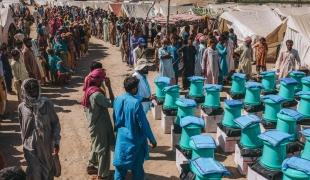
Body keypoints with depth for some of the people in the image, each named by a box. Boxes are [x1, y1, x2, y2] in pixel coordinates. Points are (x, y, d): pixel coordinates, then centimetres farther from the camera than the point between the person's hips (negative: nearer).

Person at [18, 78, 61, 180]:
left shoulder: (46, 104, -12)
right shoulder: (22, 107, -7)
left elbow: (55, 123, -6)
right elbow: (22, 127, 6)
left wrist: (56, 142, -9)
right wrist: (24, 143, 13)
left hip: (46, 145, 0)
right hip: (31, 147, 0)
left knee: (48, 169, 18)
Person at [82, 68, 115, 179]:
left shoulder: (88, 91, 2)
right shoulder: (96, 94, -27)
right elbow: (111, 103, -24)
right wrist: (109, 87, -22)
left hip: (93, 124, 9)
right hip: (100, 126, -9)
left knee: (96, 146, 25)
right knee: (103, 149, 5)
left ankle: (91, 166, 40)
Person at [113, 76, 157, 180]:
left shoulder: (118, 100, -3)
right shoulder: (136, 103, -23)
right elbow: (143, 124, -18)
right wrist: (152, 139, -7)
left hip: (121, 139, 6)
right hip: (134, 141, -6)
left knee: (120, 166, 16)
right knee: (137, 168, 12)